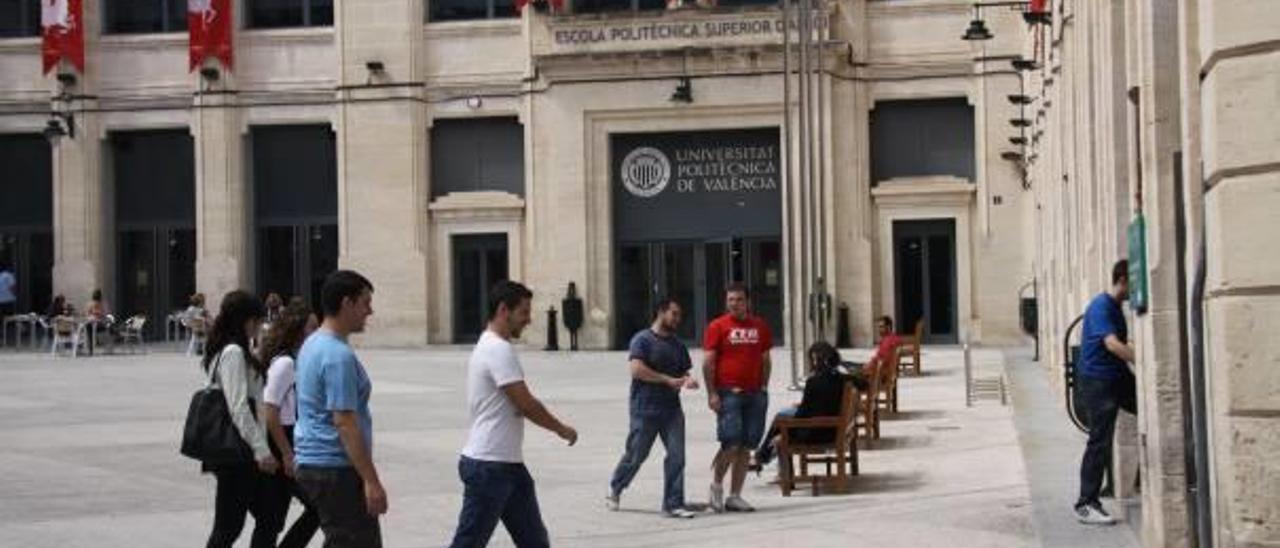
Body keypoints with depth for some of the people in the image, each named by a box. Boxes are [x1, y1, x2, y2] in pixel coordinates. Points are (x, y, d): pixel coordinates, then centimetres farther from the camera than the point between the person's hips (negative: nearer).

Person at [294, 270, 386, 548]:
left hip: (311, 462, 10)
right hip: (336, 468, -10)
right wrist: (371, 480, -24)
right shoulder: (339, 355, -19)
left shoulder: (312, 344, 12)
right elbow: (345, 423, -24)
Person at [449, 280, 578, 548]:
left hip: (508, 465, 11)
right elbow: (527, 405, -17)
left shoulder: (491, 347, 15)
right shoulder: (499, 350, -17)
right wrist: (562, 429, -3)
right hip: (488, 467, -11)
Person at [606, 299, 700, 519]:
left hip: (671, 409, 5)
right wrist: (668, 380, -17)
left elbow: (684, 371, 20)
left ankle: (673, 504, 1)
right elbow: (637, 369, -19)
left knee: (676, 455, -4)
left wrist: (687, 379, -5)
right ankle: (614, 490, 31)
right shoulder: (642, 340, -7)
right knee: (635, 455, 7)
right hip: (645, 410, -5)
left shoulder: (677, 344, 14)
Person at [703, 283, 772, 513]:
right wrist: (712, 394, -10)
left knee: (745, 447, 5)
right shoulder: (717, 327, -1)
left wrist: (764, 387, 9)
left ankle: (734, 496, 13)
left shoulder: (760, 326, 12)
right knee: (731, 444, -13)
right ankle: (716, 485, 11)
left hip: (754, 394, 4)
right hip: (728, 393, -4)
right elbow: (708, 362, -3)